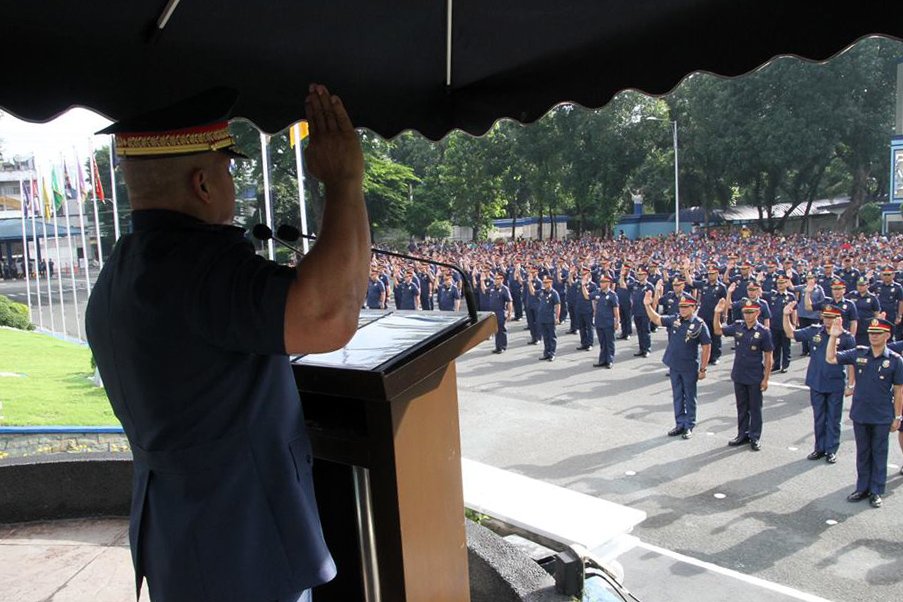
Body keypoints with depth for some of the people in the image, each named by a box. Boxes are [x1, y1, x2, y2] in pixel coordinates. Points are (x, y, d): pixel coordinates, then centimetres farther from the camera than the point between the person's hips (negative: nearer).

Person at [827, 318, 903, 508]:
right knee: (862, 453, 14)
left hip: (882, 417, -2)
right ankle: (862, 488, 26)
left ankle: (876, 491, 22)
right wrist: (833, 336, -13)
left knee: (879, 454, 10)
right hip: (859, 414, 2)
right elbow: (831, 358, -3)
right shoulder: (858, 354, -2)